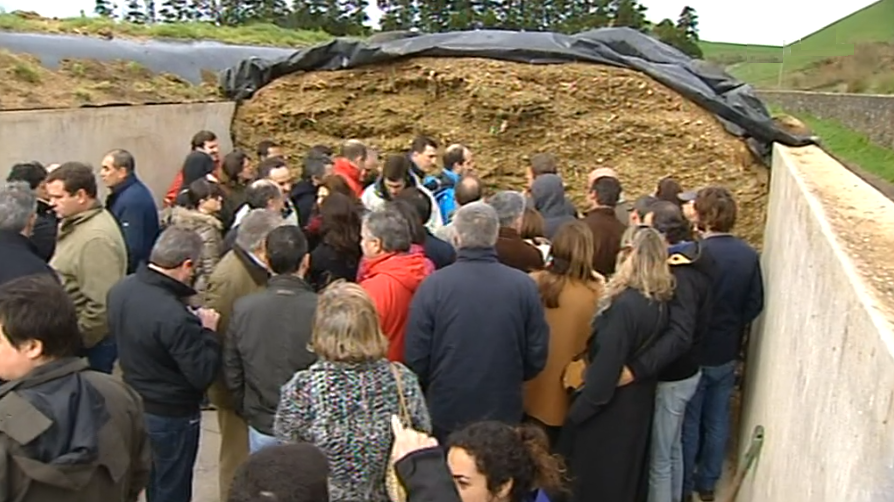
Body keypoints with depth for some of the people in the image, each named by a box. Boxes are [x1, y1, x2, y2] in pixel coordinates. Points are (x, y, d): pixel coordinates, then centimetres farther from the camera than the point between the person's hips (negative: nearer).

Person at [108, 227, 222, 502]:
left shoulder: (121, 289, -8)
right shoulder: (174, 316, -34)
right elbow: (203, 374, -28)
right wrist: (208, 331, -13)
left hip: (133, 404, 8)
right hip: (171, 415, -8)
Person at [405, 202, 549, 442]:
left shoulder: (433, 285, -16)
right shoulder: (524, 285, -11)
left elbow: (416, 356, -10)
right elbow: (537, 355, -4)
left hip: (446, 412, -1)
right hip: (505, 412, 1)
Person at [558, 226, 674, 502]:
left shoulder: (625, 305, -28)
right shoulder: (660, 302, -3)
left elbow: (605, 368, -25)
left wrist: (576, 413, -14)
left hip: (610, 406, -8)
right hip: (639, 399, 8)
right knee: (628, 473, 25)